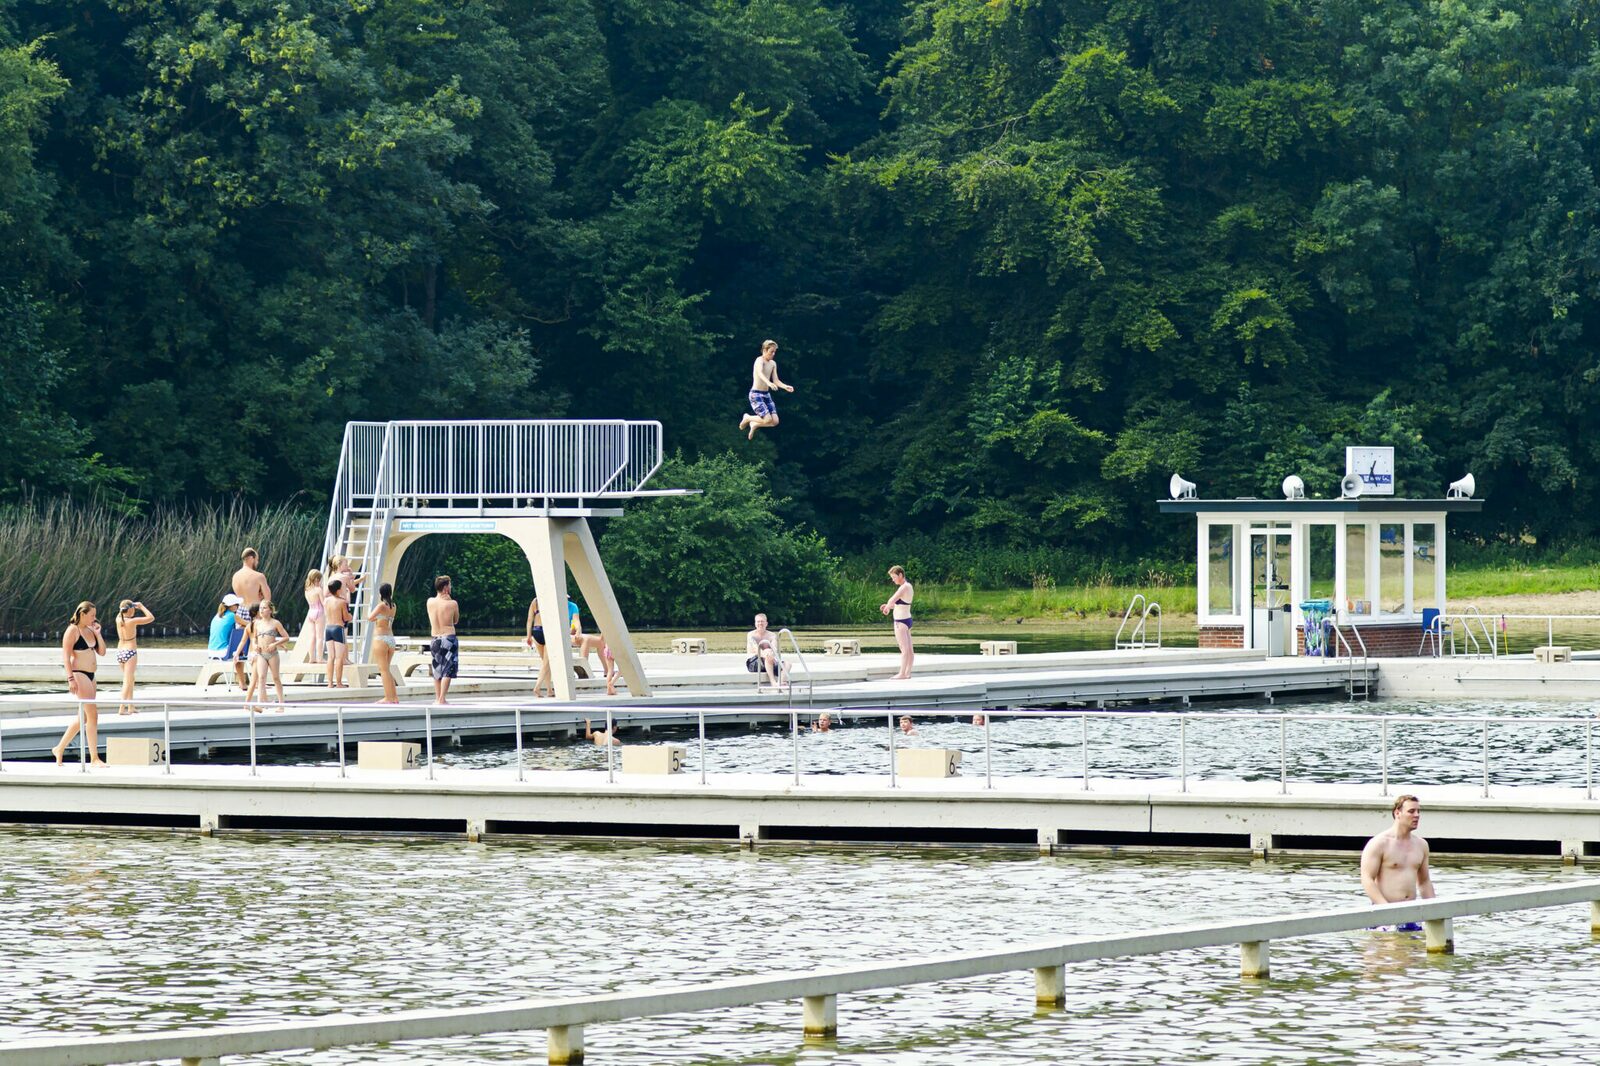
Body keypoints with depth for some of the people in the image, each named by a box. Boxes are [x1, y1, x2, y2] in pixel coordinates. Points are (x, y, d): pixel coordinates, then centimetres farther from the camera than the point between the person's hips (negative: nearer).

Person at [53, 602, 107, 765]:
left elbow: (102, 652, 13)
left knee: (84, 717, 14)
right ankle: (94, 758, -11)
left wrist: (98, 633, 3)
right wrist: (70, 678, -21)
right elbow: (66, 656, -14)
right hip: (79, 675, -9)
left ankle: (60, 749, 26)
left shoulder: (90, 631, 14)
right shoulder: (73, 631, -9)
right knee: (93, 714, -12)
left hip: (90, 676, 9)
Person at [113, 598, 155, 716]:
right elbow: (151, 618, -10)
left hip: (120, 652, 7)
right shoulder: (132, 621, -16)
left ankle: (130, 706, 25)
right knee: (127, 681, -7)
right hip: (130, 652, -7)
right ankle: (122, 708, -15)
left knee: (130, 679, 21)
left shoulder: (118, 620, 1)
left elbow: (120, 614, 27)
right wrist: (142, 607, -1)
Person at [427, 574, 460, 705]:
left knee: (437, 671, 16)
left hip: (435, 640, 4)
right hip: (449, 639, -4)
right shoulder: (452, 604, -11)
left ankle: (437, 698, 20)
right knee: (447, 671, -3)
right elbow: (456, 620, 6)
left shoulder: (430, 602, 0)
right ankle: (441, 699, -10)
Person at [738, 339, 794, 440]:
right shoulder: (760, 360, -14)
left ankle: (754, 425, 22)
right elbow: (760, 373, -34)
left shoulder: (773, 363, 11)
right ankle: (747, 418, 10)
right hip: (756, 394, -8)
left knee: (775, 421, -3)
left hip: (766, 394, 8)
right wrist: (768, 383, -52)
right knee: (768, 420, -18)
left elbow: (775, 381, 9)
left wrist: (785, 387, -11)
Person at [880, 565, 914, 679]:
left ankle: (902, 674, -7)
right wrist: (890, 606, 10)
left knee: (904, 649, -8)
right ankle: (908, 673, 12)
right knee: (908, 649, 9)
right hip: (907, 619, 10)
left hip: (901, 621, -10)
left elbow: (893, 600, -26)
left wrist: (888, 607, -6)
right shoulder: (908, 586, 14)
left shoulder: (904, 588, -16)